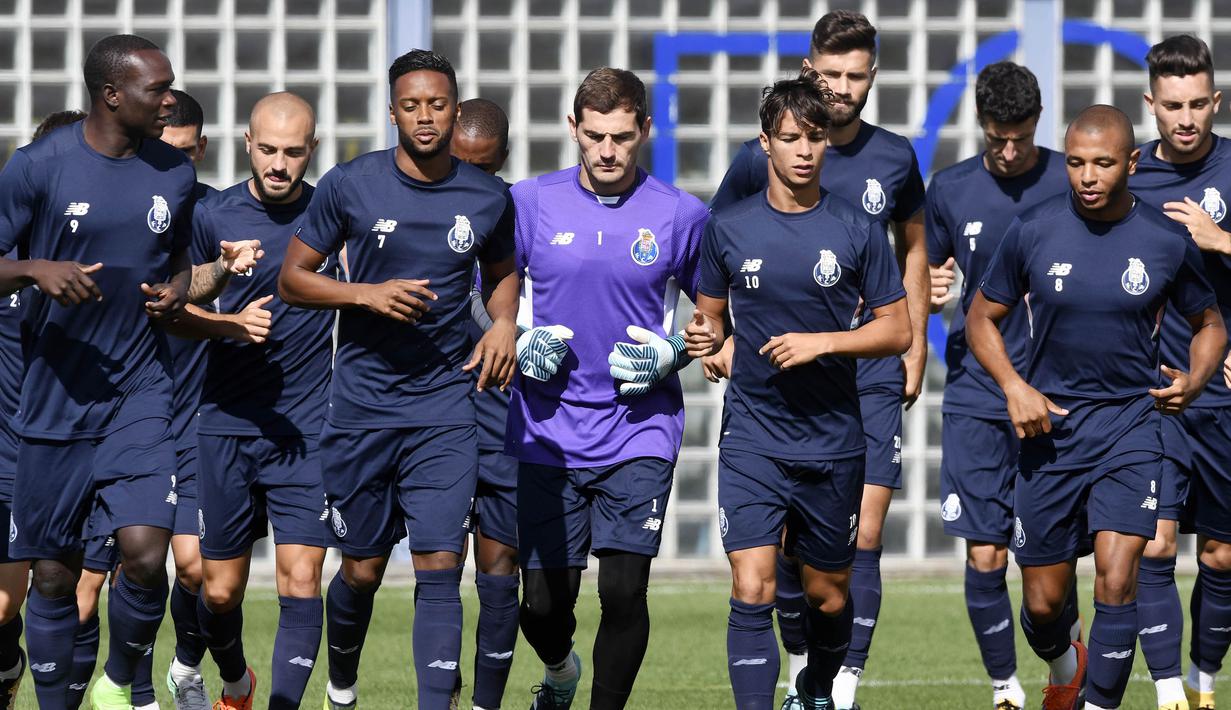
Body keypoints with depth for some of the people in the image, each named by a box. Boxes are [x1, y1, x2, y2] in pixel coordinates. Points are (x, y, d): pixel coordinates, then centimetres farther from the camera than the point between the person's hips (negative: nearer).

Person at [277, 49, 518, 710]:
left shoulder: (488, 198, 2)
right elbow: (292, 278, 1)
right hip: (363, 402, 0)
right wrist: (367, 294, -15)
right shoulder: (350, 185, -4)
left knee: (439, 568, -11)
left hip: (445, 405, 0)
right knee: (363, 568, 9)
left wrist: (503, 323, 1)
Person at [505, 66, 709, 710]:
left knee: (623, 589, -13)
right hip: (547, 433, 1)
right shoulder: (529, 204, 2)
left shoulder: (682, 216, 1)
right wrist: (519, 343, -7)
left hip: (640, 432, -1)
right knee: (542, 597, 5)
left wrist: (672, 352, -5)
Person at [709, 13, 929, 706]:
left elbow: (914, 246, 20)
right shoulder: (762, 157, -1)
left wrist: (916, 345, 15)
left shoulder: (895, 157, 5)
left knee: (862, 536, -9)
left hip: (873, 376, 0)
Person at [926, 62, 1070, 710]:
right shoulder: (950, 189, 5)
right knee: (985, 555, -3)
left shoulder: (1072, 184, -1)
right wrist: (928, 293, -6)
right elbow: (927, 272, 18)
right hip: (975, 396, 2)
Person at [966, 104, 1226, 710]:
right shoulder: (1032, 231, -5)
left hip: (1130, 426, -1)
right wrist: (1014, 387, -10)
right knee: (1044, 601, 8)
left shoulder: (1166, 243, -4)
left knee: (1116, 576, -20)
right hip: (1049, 424, 1)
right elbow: (981, 319, 7)